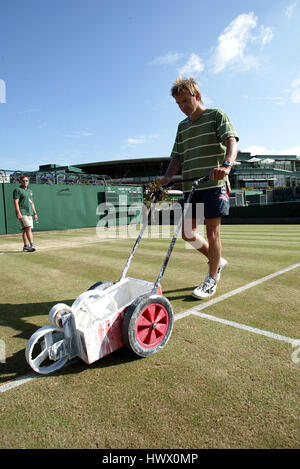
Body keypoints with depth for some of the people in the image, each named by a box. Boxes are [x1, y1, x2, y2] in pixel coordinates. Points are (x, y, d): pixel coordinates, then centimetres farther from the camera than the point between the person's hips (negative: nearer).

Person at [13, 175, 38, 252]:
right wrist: (18, 212, -20)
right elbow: (15, 202, -10)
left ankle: (26, 246, 10)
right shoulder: (17, 190, -2)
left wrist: (34, 213, 20)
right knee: (28, 228, -18)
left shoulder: (29, 191, 21)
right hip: (22, 213, -7)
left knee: (25, 230, 7)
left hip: (29, 213, 7)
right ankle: (32, 245, -22)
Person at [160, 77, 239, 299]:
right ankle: (217, 261, 28)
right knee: (188, 233, 5)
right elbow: (178, 156, 16)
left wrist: (226, 164, -34)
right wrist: (168, 176, -4)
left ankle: (212, 280, 10)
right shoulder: (182, 126, 20)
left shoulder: (217, 115, 3)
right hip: (190, 187, 6)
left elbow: (231, 141, -13)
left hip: (214, 184, -6)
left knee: (212, 230, -4)